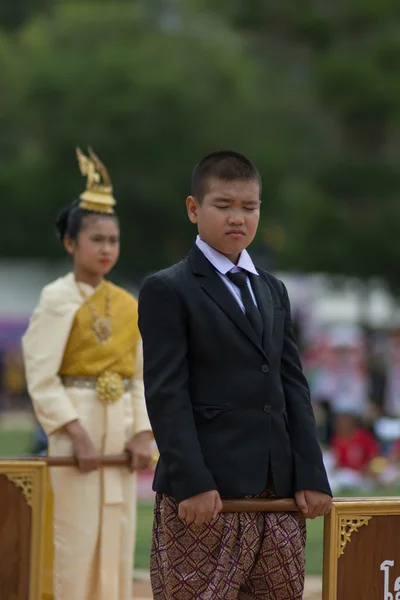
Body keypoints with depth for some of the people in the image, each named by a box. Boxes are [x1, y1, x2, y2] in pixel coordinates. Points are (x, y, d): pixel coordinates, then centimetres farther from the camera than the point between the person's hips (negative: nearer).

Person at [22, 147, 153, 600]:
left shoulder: (128, 305, 11)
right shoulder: (58, 300, -6)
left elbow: (141, 377, 13)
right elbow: (42, 379, -11)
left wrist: (143, 434, -1)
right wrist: (77, 435, -18)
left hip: (121, 432, 6)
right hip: (77, 429, -6)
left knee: (120, 540, 7)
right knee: (78, 541, -4)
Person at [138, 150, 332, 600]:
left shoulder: (273, 291, 20)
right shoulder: (168, 290, -1)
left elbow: (293, 385, 15)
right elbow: (166, 393, -8)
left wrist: (312, 475, 5)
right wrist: (191, 483, -16)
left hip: (280, 493, 6)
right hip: (206, 495, -6)